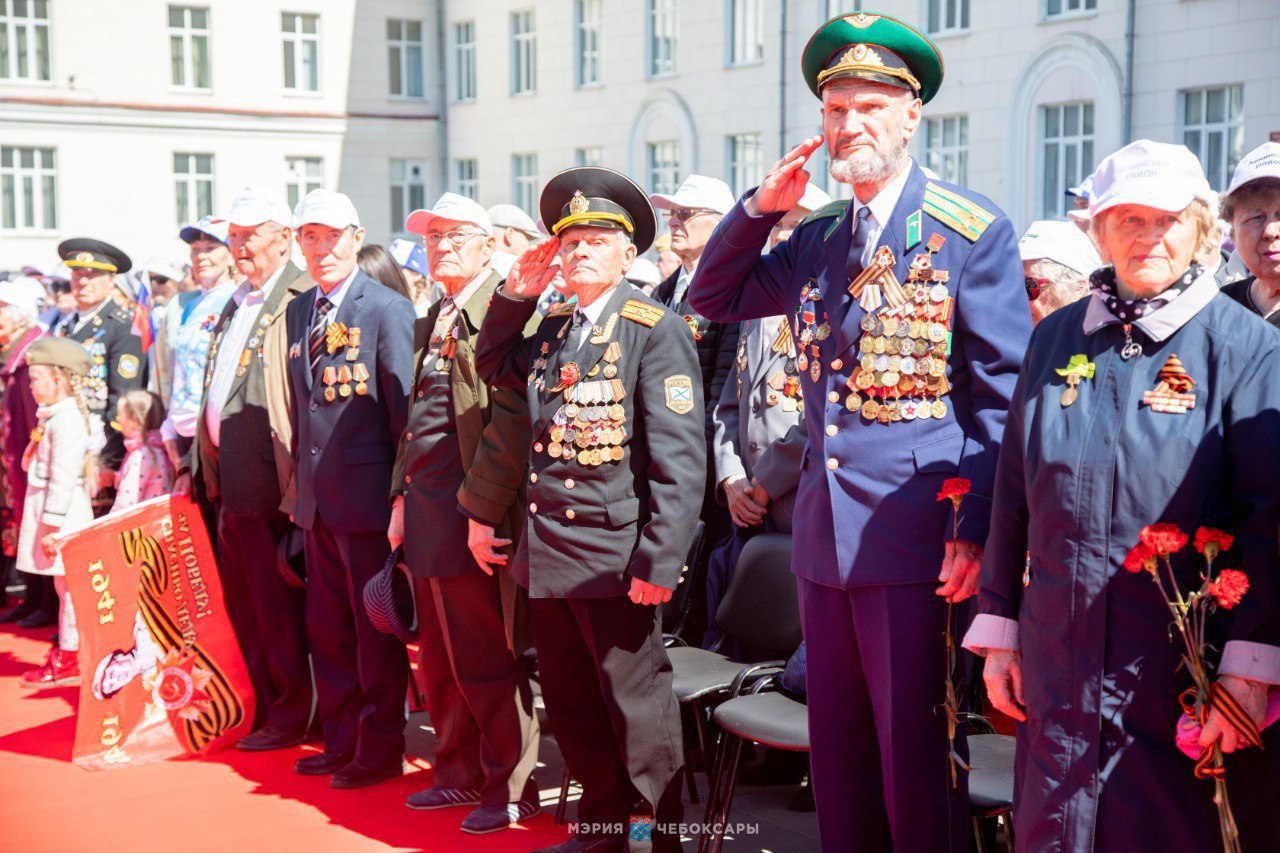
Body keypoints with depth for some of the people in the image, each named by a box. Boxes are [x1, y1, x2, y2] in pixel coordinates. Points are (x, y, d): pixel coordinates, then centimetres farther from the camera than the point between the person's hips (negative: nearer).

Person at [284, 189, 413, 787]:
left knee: (376, 631, 3)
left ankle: (381, 750, 15)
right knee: (326, 630, 14)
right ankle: (341, 742, 27)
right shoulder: (298, 312, 12)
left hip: (368, 496, -7)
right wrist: (300, 482, 14)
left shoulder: (388, 310, -10)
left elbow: (405, 410, -12)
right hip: (317, 501, 7)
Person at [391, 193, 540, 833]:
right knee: (438, 660, 16)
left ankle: (510, 791, 14)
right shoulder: (432, 322, 18)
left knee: (486, 662, 0)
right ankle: (460, 773, 30)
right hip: (426, 516, 9)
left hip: (476, 518, -9)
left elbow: (510, 418, -19)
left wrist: (483, 511, -21)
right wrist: (401, 496, 16)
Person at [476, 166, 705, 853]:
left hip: (613, 557, -7)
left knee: (635, 705, 1)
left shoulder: (657, 331, -9)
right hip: (548, 556, 7)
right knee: (569, 704, 16)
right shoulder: (551, 329, 12)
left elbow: (679, 459, -15)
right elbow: (492, 368, 29)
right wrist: (514, 296, 13)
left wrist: (658, 562, -20)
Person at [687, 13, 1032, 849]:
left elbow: (1005, 395, -7)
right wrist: (760, 207, 7)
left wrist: (977, 528, -13)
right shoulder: (815, 240, 13)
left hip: (916, 541, -6)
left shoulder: (973, 231, -4)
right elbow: (713, 299, 22)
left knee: (915, 758, 0)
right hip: (826, 536, 6)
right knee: (838, 759, 13)